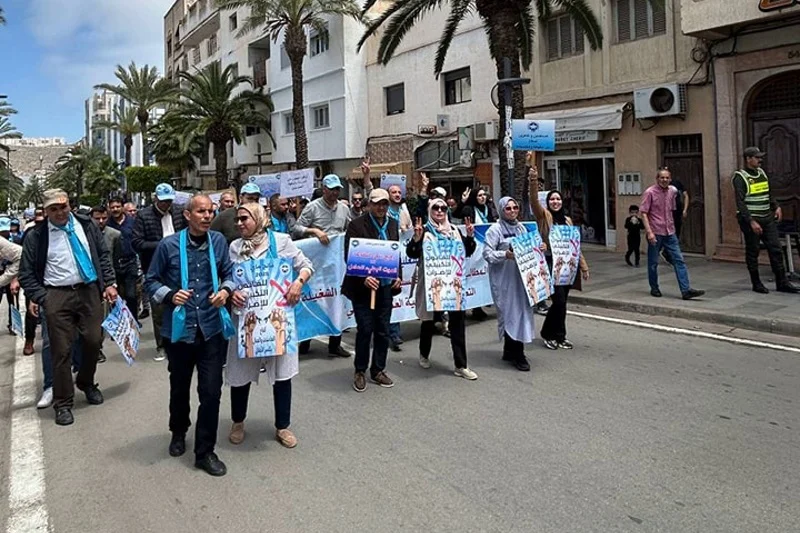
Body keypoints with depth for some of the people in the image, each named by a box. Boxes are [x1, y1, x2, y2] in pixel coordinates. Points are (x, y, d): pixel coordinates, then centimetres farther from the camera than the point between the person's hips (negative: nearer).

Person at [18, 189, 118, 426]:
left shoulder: (86, 225, 5)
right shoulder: (36, 236, -1)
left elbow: (103, 255, 10)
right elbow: (27, 272, 3)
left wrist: (109, 283, 4)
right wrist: (37, 297, -8)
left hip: (90, 290, 2)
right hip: (57, 296, -2)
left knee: (93, 341, 8)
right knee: (61, 350, 0)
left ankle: (86, 383, 35)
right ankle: (63, 403, 13)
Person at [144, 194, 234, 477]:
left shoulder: (218, 241, -3)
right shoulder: (169, 245, -8)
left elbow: (229, 274, 9)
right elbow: (151, 281, 1)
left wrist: (226, 290, -11)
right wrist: (170, 295, -16)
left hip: (211, 328, 0)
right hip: (179, 329, 0)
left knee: (211, 392, 0)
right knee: (179, 388, 20)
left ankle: (205, 452, 17)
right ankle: (178, 433, 48)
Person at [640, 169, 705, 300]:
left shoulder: (672, 191, 9)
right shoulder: (650, 192, -8)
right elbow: (644, 213, -11)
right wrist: (649, 232, -19)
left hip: (670, 233, 5)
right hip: (655, 233, -5)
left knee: (679, 260, -3)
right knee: (653, 263, 5)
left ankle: (686, 290, -5)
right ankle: (654, 288, 21)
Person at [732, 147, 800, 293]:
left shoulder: (761, 173, 13)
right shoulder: (740, 177, -10)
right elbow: (740, 203, -17)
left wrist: (776, 207, 10)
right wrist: (751, 222, -22)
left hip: (767, 219, 7)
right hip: (751, 220, -7)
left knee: (776, 249, 3)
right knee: (752, 252, 2)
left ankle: (782, 282, 8)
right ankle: (756, 284, 12)